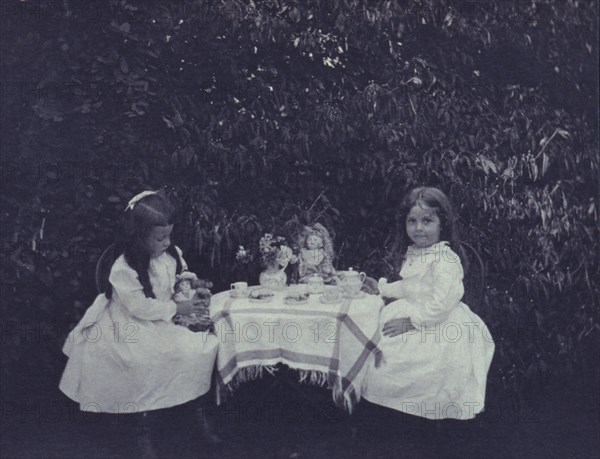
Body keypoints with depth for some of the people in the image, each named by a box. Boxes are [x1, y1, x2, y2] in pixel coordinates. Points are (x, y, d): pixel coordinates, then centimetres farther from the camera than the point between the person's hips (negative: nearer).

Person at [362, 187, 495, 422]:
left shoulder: (445, 259, -20)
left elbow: (442, 303, -26)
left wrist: (411, 321, -24)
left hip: (436, 325, -9)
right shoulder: (413, 255, 9)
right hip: (413, 313, 9)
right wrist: (381, 287, 19)